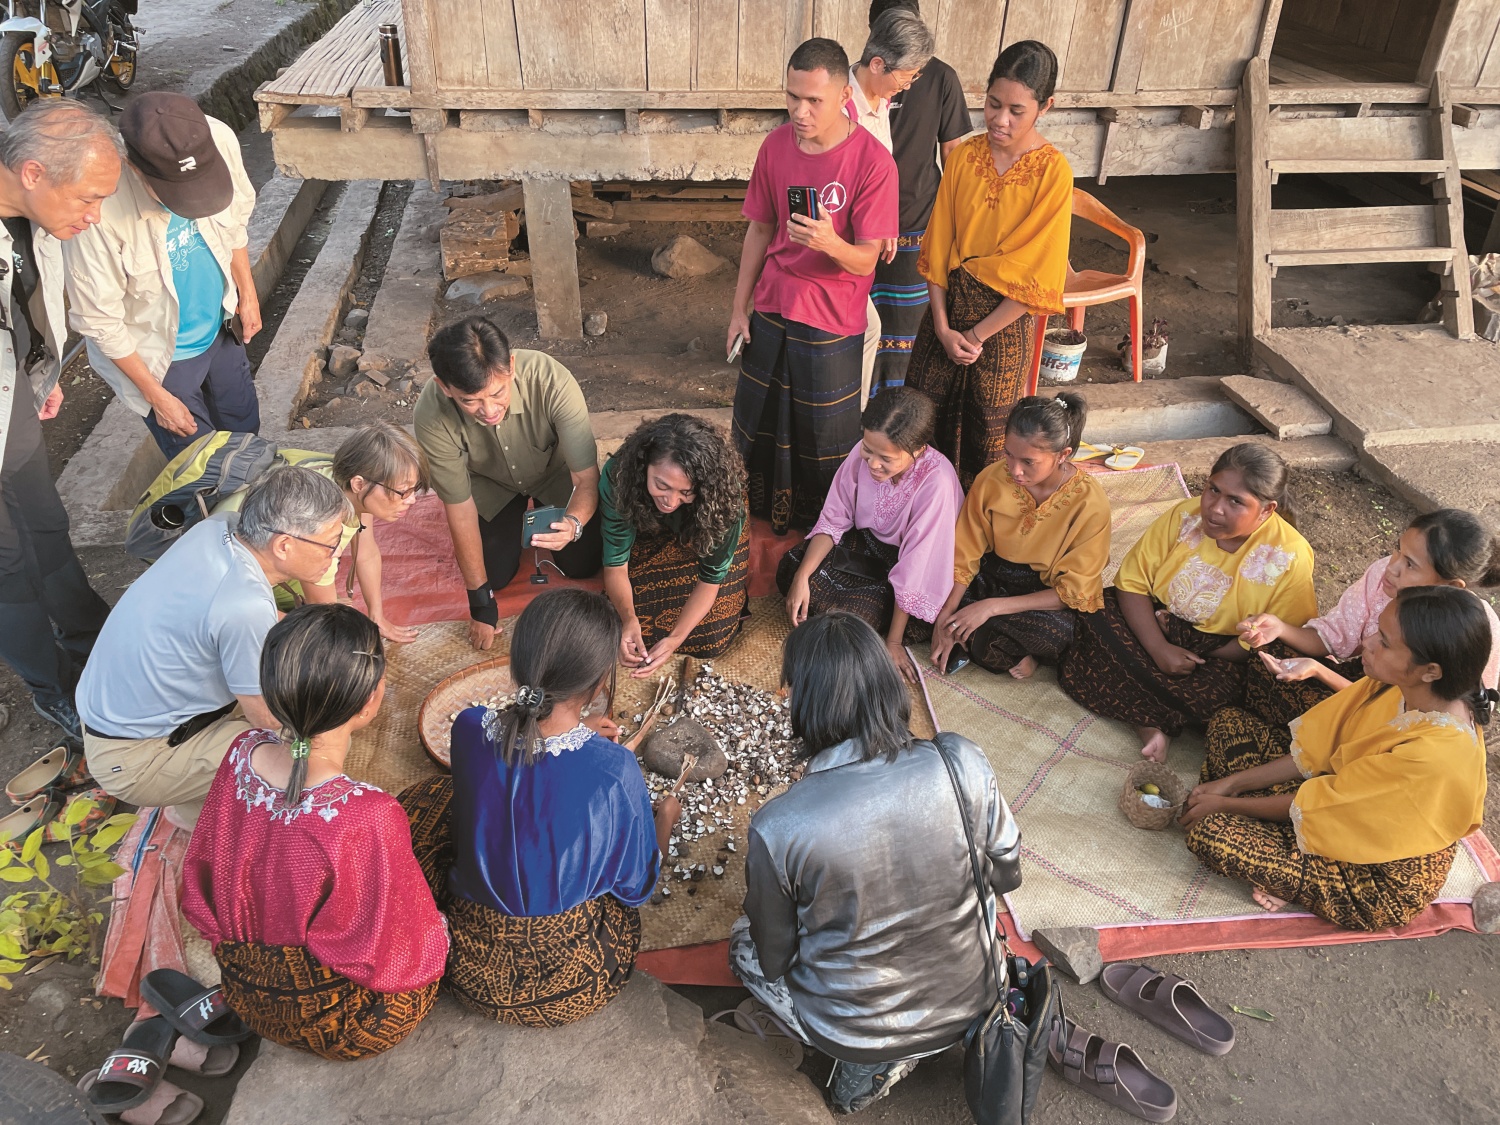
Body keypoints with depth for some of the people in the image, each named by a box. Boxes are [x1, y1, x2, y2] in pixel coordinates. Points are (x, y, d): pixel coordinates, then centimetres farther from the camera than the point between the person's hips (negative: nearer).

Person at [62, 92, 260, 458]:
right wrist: (158, 397, -15)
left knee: (245, 430, 25)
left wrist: (247, 293, 8)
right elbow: (100, 321, -22)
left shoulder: (218, 139, -24)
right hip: (157, 356, -4)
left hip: (220, 328, 4)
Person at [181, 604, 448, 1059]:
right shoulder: (370, 817, -38)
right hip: (346, 1028, -5)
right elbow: (396, 957, -22)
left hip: (249, 998, 5)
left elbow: (203, 875, -1)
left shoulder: (242, 754, -19)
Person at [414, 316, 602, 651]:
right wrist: (480, 602, -18)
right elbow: (460, 509, -25)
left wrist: (574, 524, -58)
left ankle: (543, 513, 28)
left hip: (555, 471, 0)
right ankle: (517, 517, 29)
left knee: (582, 565, -3)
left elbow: (587, 478, -35)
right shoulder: (432, 417, -37)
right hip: (491, 485, 1)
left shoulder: (552, 381, -42)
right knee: (496, 575, -2)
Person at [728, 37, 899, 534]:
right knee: (758, 420, 17)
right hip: (771, 309, 5)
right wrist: (739, 309, 7)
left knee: (824, 435, 10)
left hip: (832, 323, -4)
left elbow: (865, 259, -18)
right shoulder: (776, 146, -3)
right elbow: (760, 231, 6)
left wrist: (830, 243, -40)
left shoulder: (873, 162, -18)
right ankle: (764, 513, 41)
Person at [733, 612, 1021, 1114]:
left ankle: (868, 1062, 11)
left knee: (743, 942, 27)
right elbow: (1006, 874, -4)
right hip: (967, 1007, 3)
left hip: (854, 1031, -3)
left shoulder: (775, 828, -28)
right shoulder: (962, 763, -23)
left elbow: (774, 962, -11)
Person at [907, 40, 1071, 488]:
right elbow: (939, 242, -1)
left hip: (1004, 317, -3)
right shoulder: (964, 156, -4)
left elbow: (1037, 275, -15)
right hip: (948, 305, 4)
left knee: (987, 430, 11)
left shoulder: (1053, 173, -14)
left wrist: (977, 335, -15)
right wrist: (942, 325, -8)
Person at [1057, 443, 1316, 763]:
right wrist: (1160, 649, -23)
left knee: (1216, 692, -36)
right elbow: (1132, 582, -9)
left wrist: (1199, 659, -21)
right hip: (1155, 627, 3)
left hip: (1219, 654, -3)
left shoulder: (1290, 557, -17)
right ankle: (1149, 725, -21)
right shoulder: (1185, 516, -9)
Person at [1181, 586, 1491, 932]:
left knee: (1210, 832, -25)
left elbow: (1321, 804, -25)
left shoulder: (1434, 755, -36)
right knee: (1229, 722, 3)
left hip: (1378, 881, -8)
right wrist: (1232, 784, -5)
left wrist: (1226, 805, -12)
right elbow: (1315, 749, -2)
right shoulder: (1397, 685, -14)